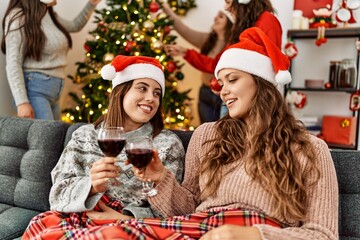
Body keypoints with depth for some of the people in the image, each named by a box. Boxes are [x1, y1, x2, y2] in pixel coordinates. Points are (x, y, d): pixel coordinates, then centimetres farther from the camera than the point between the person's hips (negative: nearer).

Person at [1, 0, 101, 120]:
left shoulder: (50, 15, 15)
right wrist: (22, 102, -21)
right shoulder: (19, 17, -8)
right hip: (35, 89, -8)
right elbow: (13, 63, -14)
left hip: (55, 88, 8)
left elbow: (75, 26, 36)